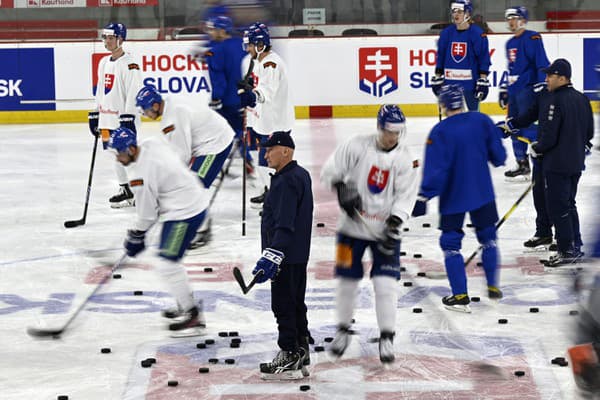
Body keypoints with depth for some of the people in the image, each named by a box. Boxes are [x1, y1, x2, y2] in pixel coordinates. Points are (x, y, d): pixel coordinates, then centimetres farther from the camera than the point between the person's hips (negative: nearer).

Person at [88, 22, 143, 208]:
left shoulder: (129, 64, -13)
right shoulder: (104, 63, 14)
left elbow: (133, 93, -18)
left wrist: (128, 117, -22)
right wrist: (95, 114, 19)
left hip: (124, 118, -8)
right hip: (107, 119, 8)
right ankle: (126, 190, 21)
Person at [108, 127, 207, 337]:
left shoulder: (141, 175, -24)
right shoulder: (152, 144, 1)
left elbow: (146, 214, -15)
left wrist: (135, 239, 2)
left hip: (185, 213, -11)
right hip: (194, 200, 11)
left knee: (167, 264, -10)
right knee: (170, 260, 23)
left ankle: (193, 317, -5)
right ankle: (187, 306, 34)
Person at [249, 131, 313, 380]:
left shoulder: (287, 182, -20)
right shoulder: (301, 175, 13)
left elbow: (284, 226, -28)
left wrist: (272, 257, -32)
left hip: (285, 255, -11)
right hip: (298, 254, 11)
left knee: (283, 305, -6)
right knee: (296, 305, 16)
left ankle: (290, 359, -5)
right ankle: (301, 358, 24)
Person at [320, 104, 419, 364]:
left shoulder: (406, 161, -6)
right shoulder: (358, 147, -9)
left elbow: (405, 197, -8)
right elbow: (330, 170, -3)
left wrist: (394, 223, -21)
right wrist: (342, 189, -20)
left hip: (384, 229, 0)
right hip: (353, 226, 0)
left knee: (385, 283, -8)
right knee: (347, 281, 6)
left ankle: (387, 338, 3)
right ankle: (343, 330, 27)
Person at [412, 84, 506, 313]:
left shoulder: (440, 132, -15)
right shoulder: (482, 121, -5)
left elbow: (435, 168, -17)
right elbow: (498, 156, 1)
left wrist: (424, 196, -13)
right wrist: (497, 160, 24)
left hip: (453, 197, -4)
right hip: (482, 192, 4)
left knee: (450, 243, 5)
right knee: (488, 238, 19)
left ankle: (460, 296, 0)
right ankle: (493, 287, 25)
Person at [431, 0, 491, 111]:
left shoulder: (477, 33, -8)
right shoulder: (446, 33, 6)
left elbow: (484, 59, -7)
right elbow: (440, 57, 13)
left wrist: (483, 82, -11)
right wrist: (437, 78, 12)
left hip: (470, 84, -4)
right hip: (450, 84, 5)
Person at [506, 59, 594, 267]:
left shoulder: (555, 101, -19)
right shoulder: (582, 99, 8)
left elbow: (548, 137, -22)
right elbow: (589, 132, 16)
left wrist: (535, 149, -1)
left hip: (557, 164, -9)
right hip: (576, 163, 9)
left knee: (557, 207, -1)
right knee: (568, 204, 20)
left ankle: (567, 251, 2)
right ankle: (576, 246, 25)